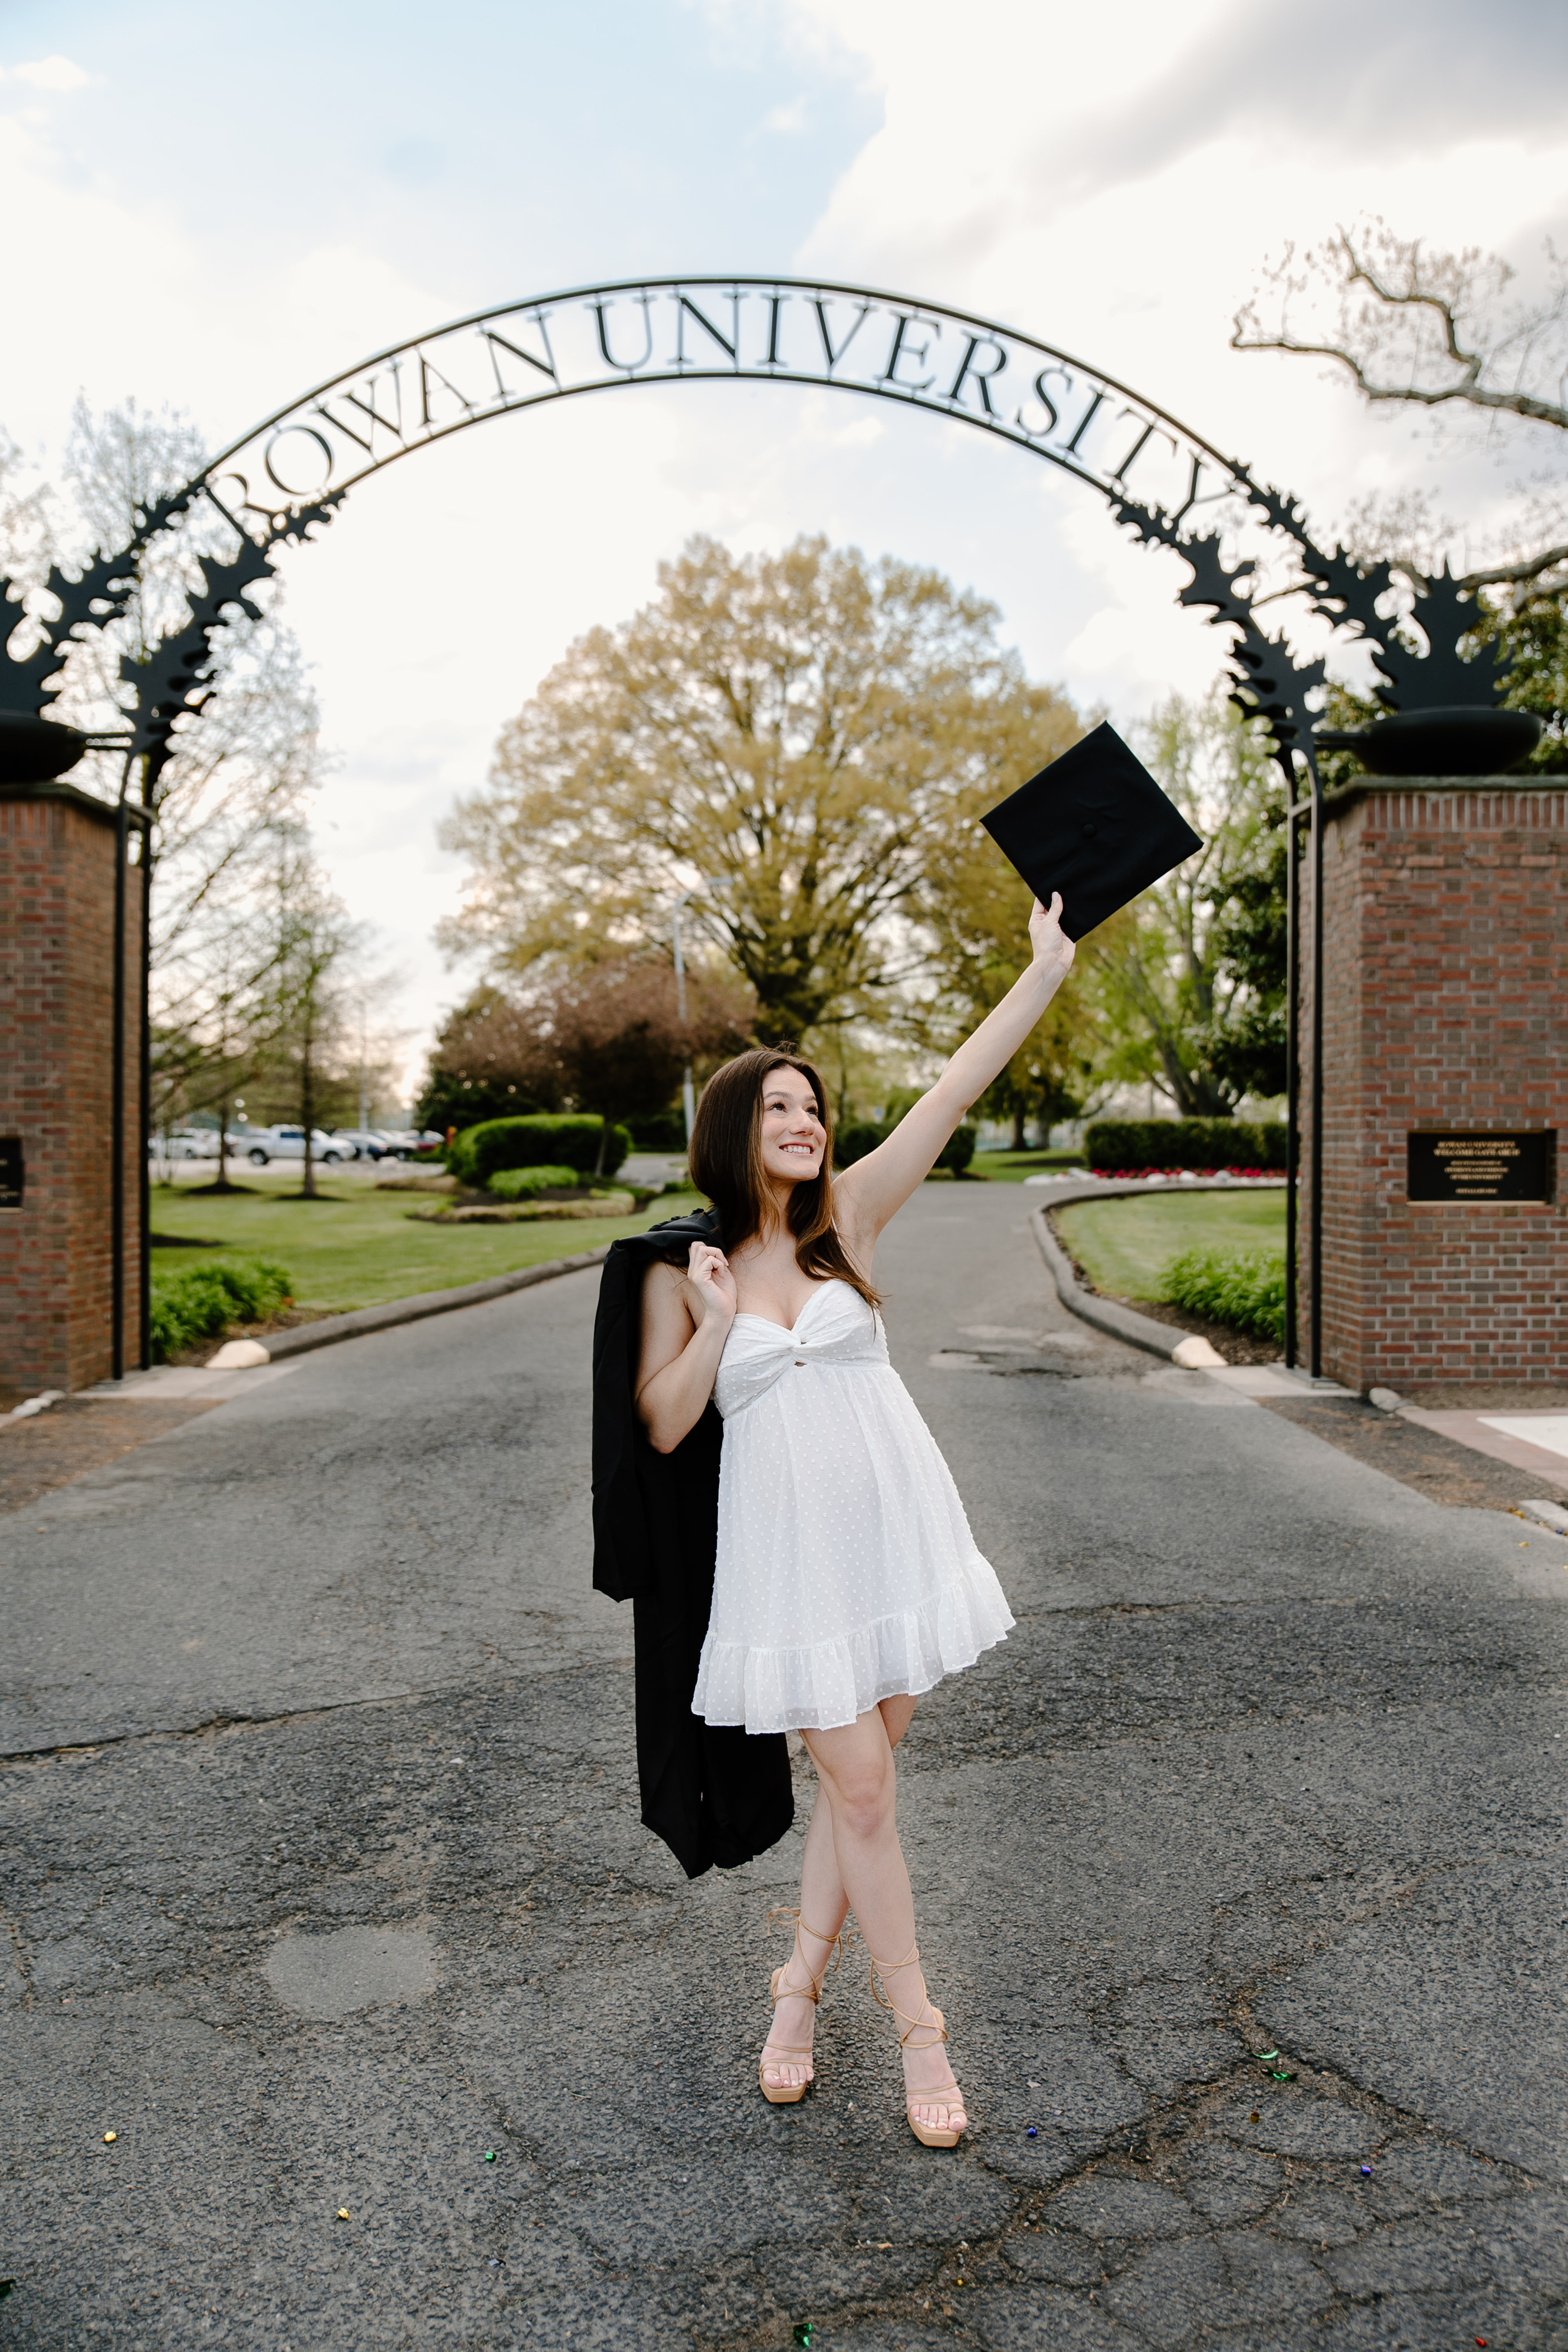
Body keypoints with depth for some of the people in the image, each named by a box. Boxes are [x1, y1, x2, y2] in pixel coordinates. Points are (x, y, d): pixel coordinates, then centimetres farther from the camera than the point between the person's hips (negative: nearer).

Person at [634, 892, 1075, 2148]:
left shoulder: (850, 1213, 1)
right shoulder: (683, 1270, -1)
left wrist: (1049, 968, -12)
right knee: (862, 1787, 1)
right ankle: (919, 2030, 19)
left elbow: (956, 1089, -6)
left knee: (856, 1779, 11)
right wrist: (716, 1318, -14)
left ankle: (800, 1985, 32)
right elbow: (661, 1427, -1)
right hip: (791, 1548, -2)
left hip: (896, 1525, 2)